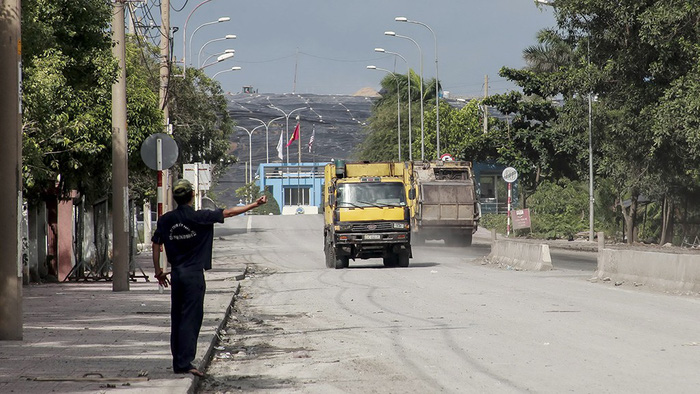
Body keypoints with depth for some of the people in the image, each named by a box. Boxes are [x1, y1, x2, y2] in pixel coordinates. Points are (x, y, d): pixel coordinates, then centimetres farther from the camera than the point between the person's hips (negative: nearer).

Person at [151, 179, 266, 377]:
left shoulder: (165, 220, 3)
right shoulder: (199, 217, -9)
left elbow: (156, 245, 6)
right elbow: (228, 212, -4)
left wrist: (158, 271, 16)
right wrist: (255, 204, 4)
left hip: (176, 274, 5)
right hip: (194, 274, -5)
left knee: (177, 318, 11)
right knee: (191, 317, -5)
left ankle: (178, 362, 15)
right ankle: (185, 362, -11)